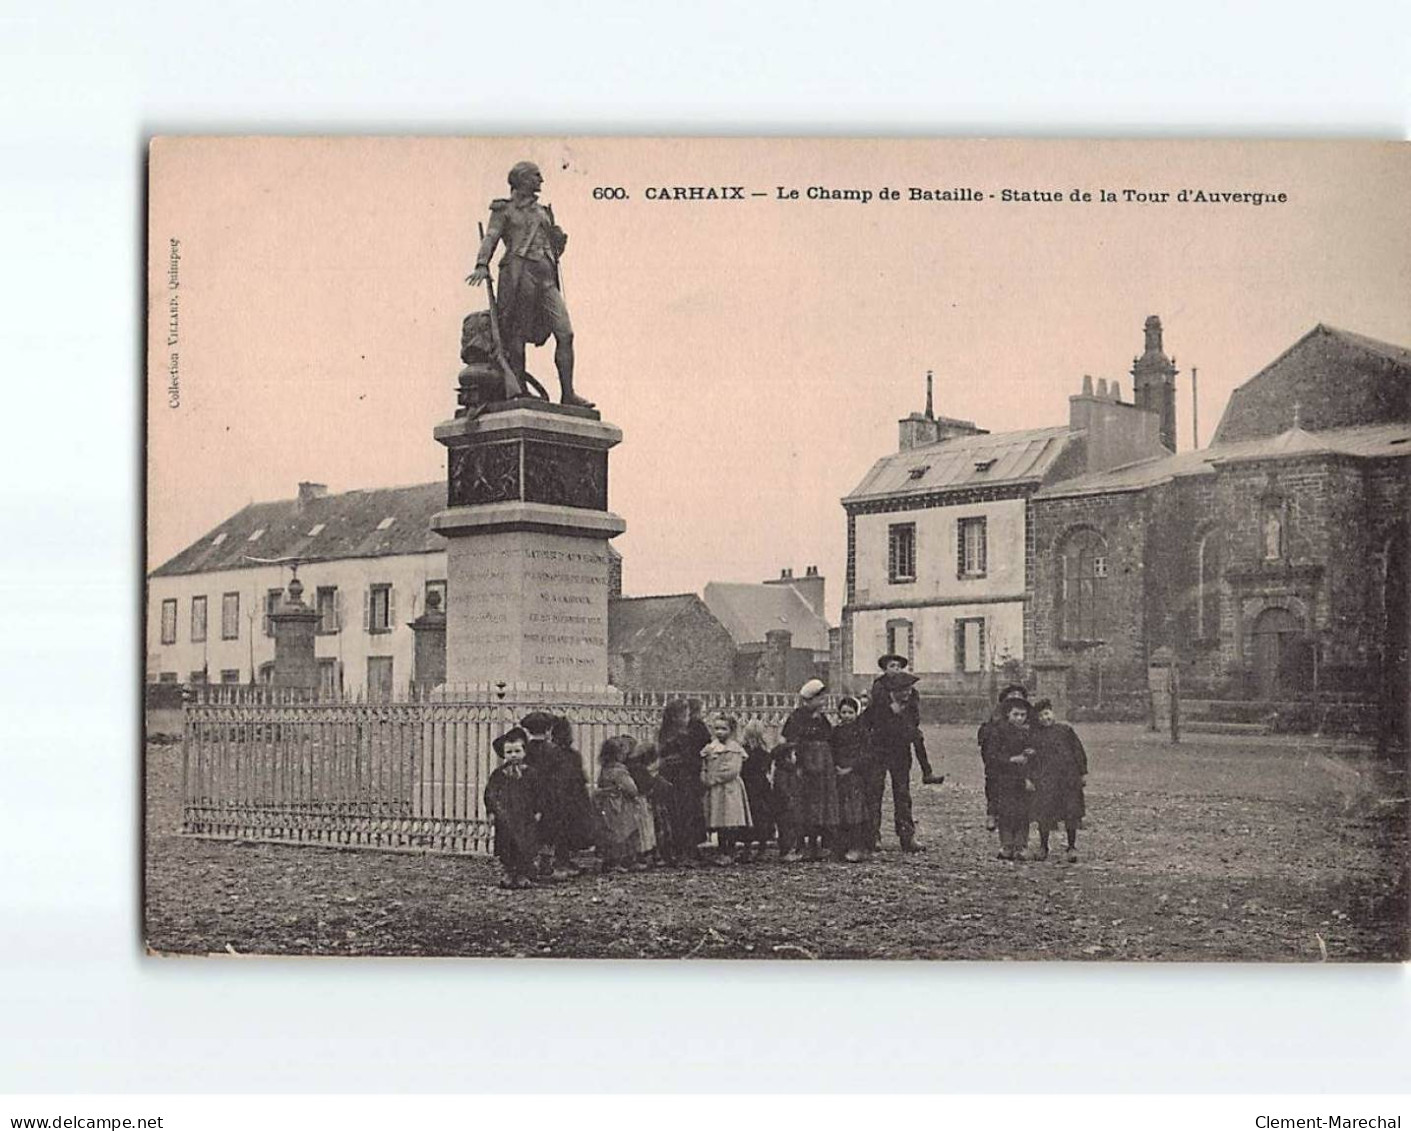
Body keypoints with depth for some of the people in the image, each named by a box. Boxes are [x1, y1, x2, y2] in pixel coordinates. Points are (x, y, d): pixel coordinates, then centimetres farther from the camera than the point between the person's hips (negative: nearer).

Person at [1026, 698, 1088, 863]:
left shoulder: (1065, 729, 3)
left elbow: (1078, 751, 7)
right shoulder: (1034, 735, 6)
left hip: (1069, 777, 0)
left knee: (1071, 814, 2)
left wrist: (1083, 772, 5)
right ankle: (1043, 848, 14)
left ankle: (1072, 847, 14)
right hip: (1045, 780, 1)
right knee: (1044, 814, -1)